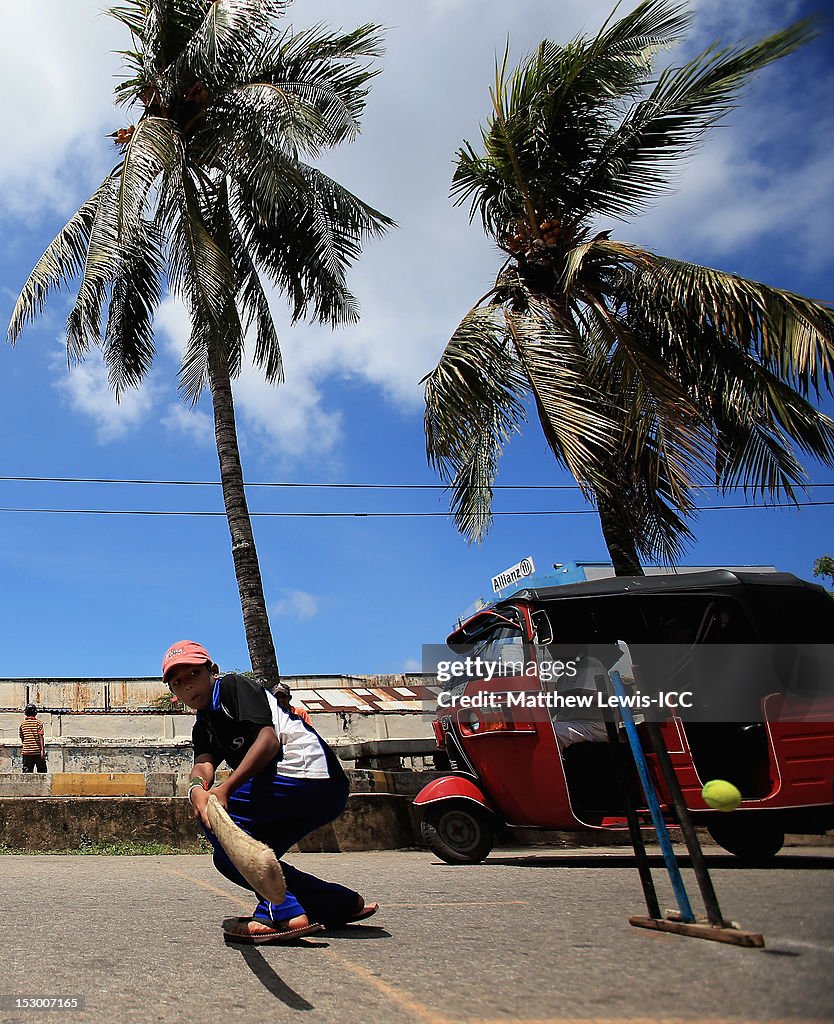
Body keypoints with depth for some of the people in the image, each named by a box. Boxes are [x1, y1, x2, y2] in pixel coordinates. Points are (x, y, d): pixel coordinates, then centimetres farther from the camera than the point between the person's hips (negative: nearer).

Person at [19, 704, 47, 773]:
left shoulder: (22, 724, 5)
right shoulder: (38, 723, -5)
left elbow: (21, 738, 14)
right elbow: (41, 737, -11)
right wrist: (42, 750, -12)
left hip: (26, 751, 2)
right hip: (37, 750, -2)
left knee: (27, 770, 2)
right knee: (42, 770, 8)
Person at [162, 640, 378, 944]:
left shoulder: (233, 685, -1)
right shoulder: (203, 728, 22)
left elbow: (268, 740, -17)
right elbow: (203, 762, -1)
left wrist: (225, 788, -27)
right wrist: (197, 788, -25)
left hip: (311, 774, -9)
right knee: (228, 858, 9)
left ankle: (284, 913, -15)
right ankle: (340, 903, 12)